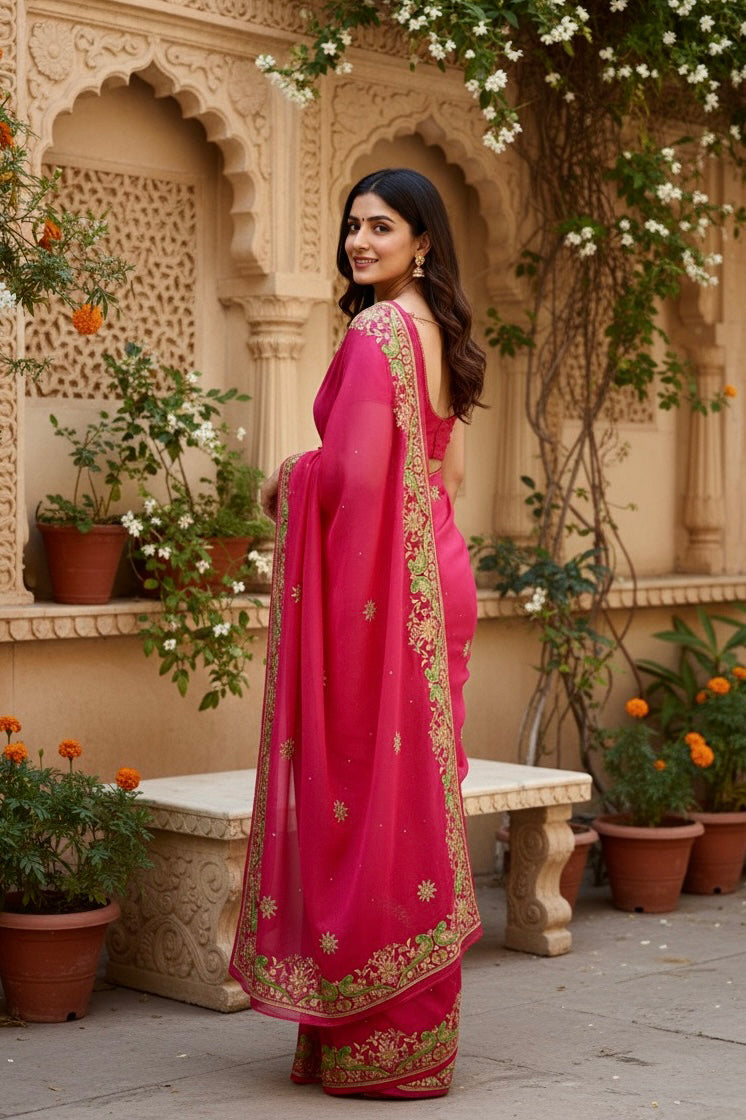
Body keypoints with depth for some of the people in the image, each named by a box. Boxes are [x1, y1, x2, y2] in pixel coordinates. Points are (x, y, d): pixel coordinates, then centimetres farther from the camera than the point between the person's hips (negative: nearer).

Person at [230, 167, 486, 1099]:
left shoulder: (377, 332, -14)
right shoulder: (439, 333, 15)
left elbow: (353, 471, -22)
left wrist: (287, 484, -1)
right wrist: (308, 483, 20)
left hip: (376, 579, -9)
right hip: (437, 574, 9)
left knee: (369, 785, -4)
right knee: (419, 786, 12)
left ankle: (375, 1042, 3)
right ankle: (422, 1031, 21)